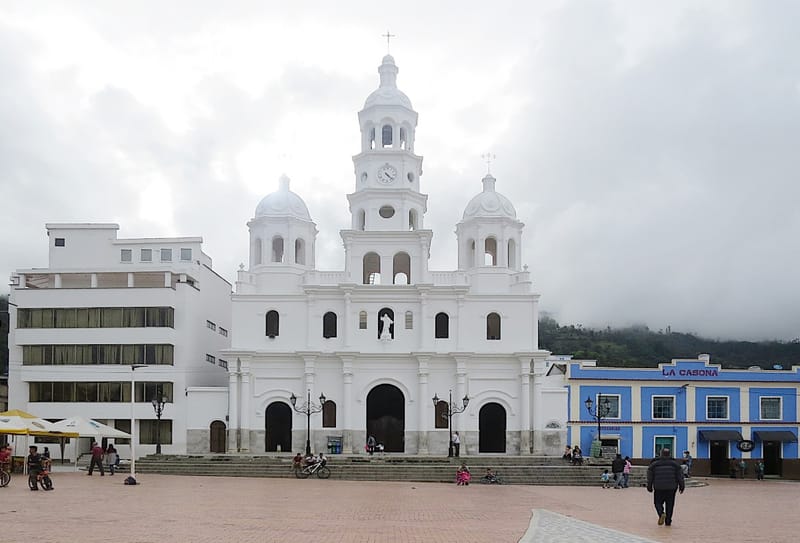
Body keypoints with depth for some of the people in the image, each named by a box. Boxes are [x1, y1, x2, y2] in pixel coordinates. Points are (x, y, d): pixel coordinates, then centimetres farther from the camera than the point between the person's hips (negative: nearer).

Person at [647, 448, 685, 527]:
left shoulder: (654, 464, 3)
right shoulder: (674, 464, 5)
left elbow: (650, 477, 4)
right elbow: (680, 476, 4)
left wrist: (649, 487, 12)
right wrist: (681, 486, 9)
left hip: (659, 488, -1)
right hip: (671, 488, 1)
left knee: (658, 502, 9)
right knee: (670, 504, 9)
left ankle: (661, 514, -19)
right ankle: (668, 521, 9)